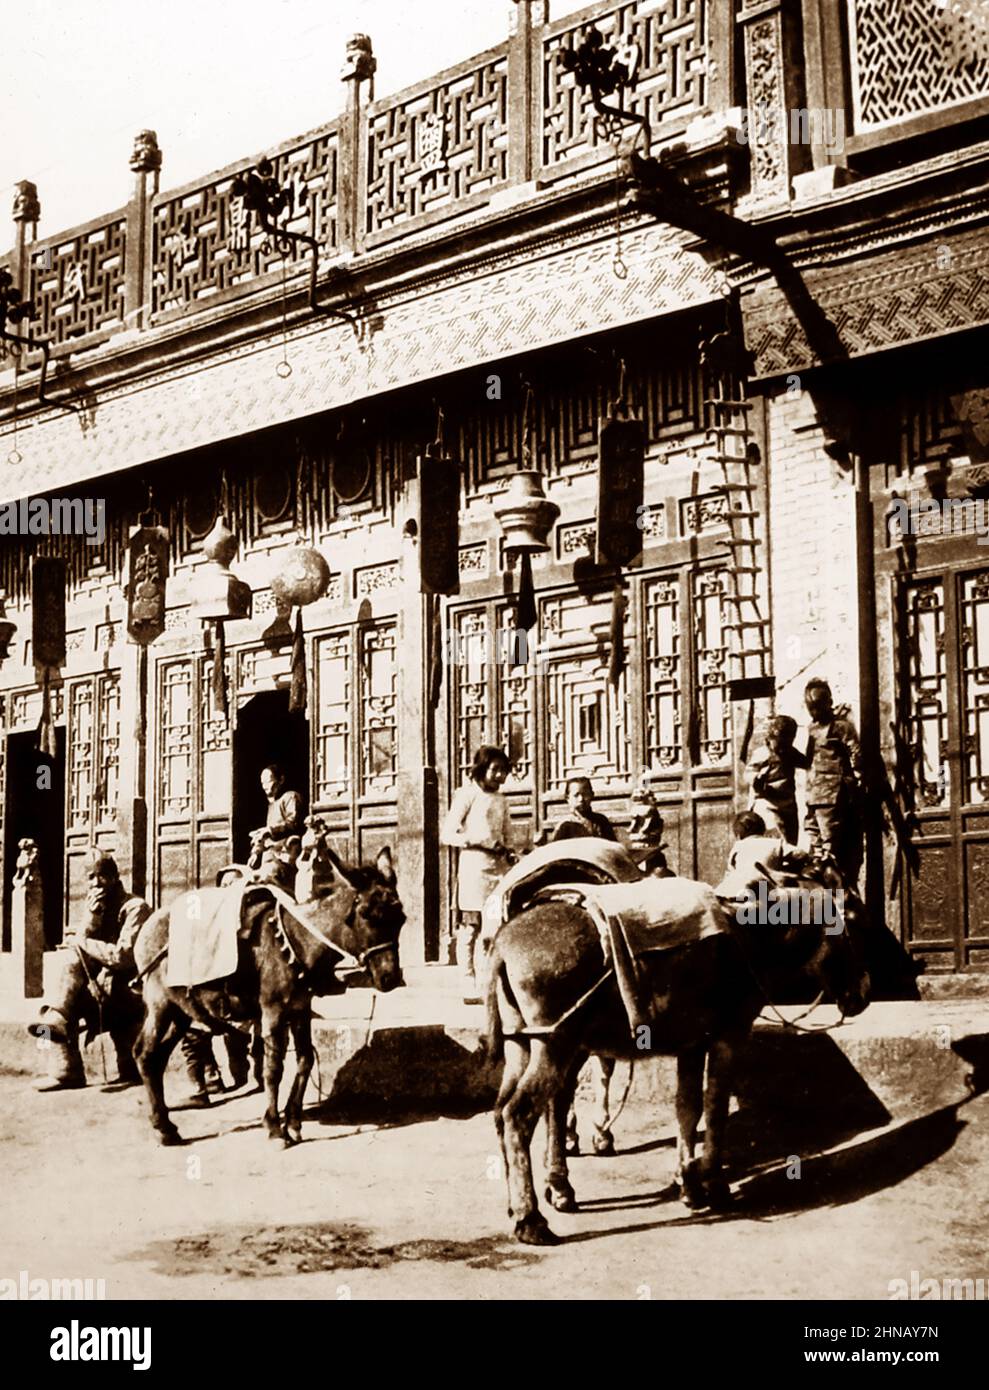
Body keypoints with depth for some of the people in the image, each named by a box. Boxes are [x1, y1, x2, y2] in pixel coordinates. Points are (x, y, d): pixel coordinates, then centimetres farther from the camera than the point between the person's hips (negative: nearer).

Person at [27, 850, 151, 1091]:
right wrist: (92, 916, -12)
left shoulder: (135, 907, -7)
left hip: (127, 988, -7)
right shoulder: (97, 906, 16)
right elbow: (78, 943, 3)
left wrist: (81, 943, -11)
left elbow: (123, 956, -19)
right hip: (102, 985, 7)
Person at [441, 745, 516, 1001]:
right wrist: (481, 842, -15)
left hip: (499, 867, 6)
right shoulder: (468, 794, 0)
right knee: (471, 927, -4)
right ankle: (470, 987, -1)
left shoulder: (501, 799, 18)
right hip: (474, 867, -6)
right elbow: (447, 834, -6)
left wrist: (509, 853, 2)